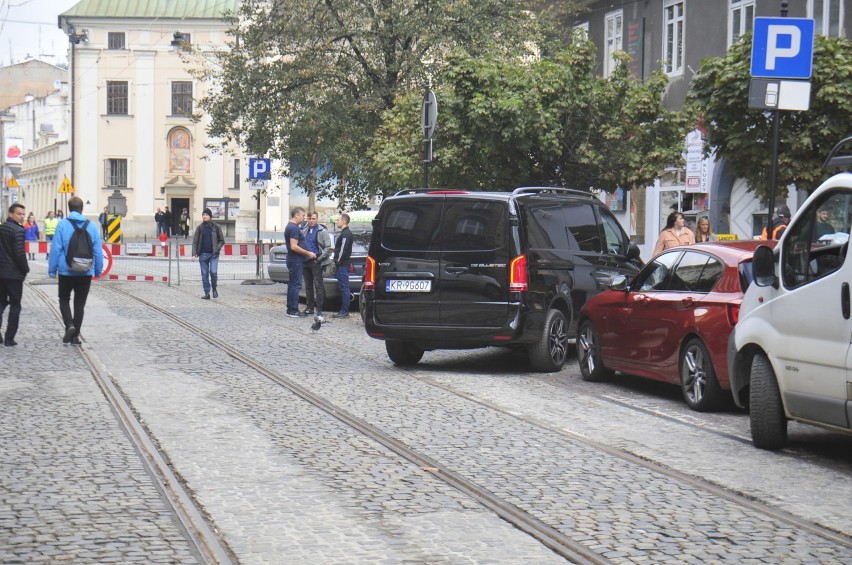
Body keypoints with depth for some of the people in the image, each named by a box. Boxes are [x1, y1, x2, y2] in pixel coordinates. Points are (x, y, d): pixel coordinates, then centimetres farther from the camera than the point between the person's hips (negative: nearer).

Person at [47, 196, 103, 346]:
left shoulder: (62, 225, -8)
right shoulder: (91, 226, -1)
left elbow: (56, 249, -8)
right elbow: (98, 251, 1)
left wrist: (52, 269, -1)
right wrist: (98, 270, 11)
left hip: (66, 271, -2)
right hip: (86, 272, 2)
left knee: (64, 300, 16)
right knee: (80, 303, 11)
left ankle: (69, 325, -7)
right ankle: (75, 335, 11)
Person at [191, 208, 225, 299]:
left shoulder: (216, 227, 3)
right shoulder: (200, 228, 7)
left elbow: (222, 240, 7)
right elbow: (195, 242, 5)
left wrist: (217, 248, -10)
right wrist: (194, 254, -5)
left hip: (213, 254, -2)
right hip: (203, 254, 2)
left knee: (213, 272, -14)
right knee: (204, 274, 2)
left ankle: (214, 289, 9)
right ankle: (207, 293, 9)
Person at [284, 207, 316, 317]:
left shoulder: (291, 226, 17)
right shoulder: (294, 228, -17)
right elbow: (294, 246, -23)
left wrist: (307, 253, 21)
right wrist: (308, 253, -16)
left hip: (293, 260, 11)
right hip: (296, 261, -11)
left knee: (292, 285, 12)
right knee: (296, 285, -9)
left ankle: (291, 309, 16)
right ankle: (293, 311, -8)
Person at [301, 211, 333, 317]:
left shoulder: (322, 231, -5)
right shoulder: (305, 230, 12)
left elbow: (328, 247, -7)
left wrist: (320, 258, -12)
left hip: (316, 262, -6)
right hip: (306, 261, 6)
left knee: (318, 285, -6)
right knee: (308, 285, 11)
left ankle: (319, 309, -6)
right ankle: (309, 307, 18)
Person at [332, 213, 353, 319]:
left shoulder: (346, 234, -15)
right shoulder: (345, 233, 19)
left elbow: (343, 250, -20)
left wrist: (338, 262, -16)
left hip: (342, 265, -11)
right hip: (342, 265, 11)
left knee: (344, 287, -9)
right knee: (344, 288, 11)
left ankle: (344, 311, -8)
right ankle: (344, 310, 15)